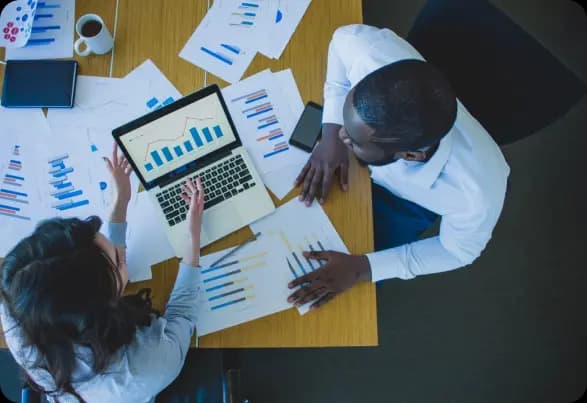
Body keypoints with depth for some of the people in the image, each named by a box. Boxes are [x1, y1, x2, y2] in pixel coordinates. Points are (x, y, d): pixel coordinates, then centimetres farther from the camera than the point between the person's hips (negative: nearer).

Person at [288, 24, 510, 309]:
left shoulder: (476, 195, -44)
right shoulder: (375, 57, -42)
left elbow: (458, 252, -20)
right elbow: (346, 36, -16)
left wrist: (361, 268, -27)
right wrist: (331, 132, -28)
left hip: (407, 200, -2)